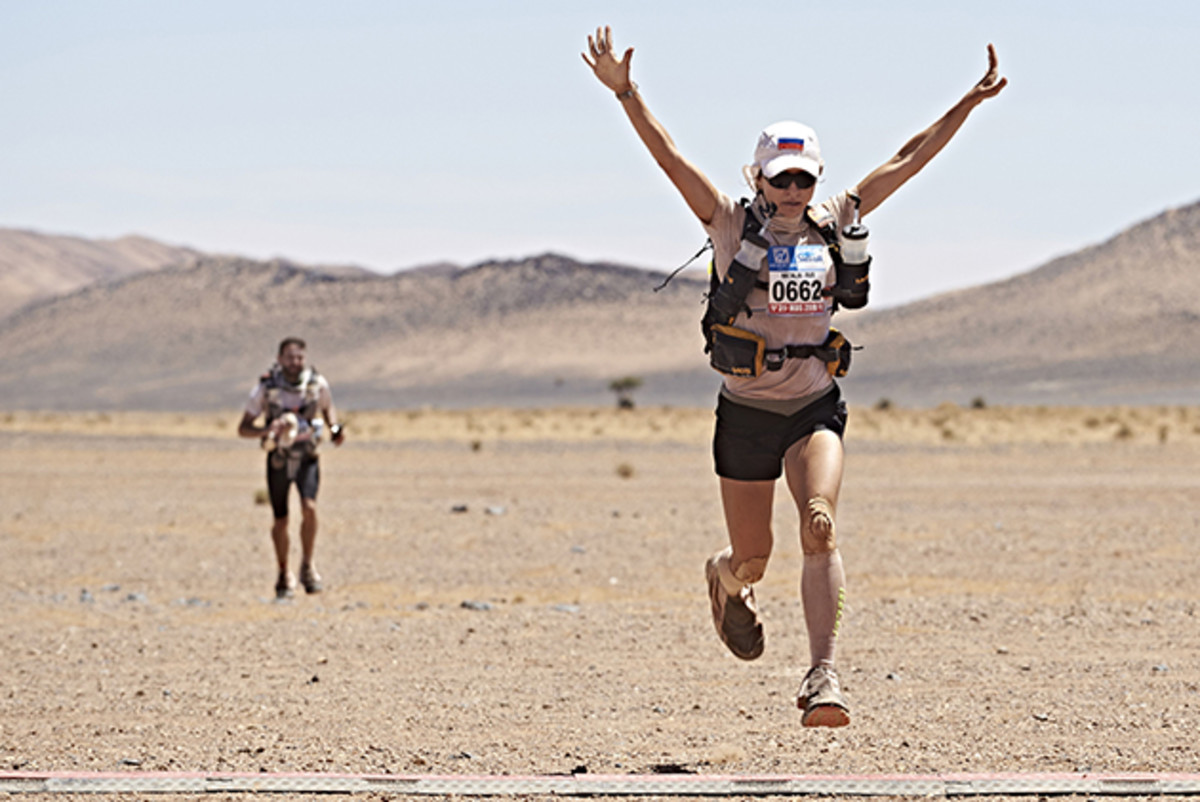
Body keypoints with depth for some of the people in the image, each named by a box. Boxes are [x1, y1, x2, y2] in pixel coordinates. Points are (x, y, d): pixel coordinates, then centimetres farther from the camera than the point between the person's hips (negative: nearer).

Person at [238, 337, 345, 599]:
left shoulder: (318, 384, -9)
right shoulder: (266, 388, -13)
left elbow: (328, 407, 15)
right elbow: (243, 428, -7)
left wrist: (335, 427, -5)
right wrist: (265, 431, -27)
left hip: (307, 458, 0)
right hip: (278, 460, 0)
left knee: (309, 508, -21)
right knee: (281, 520, 2)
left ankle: (307, 566, -2)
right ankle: (284, 575, 22)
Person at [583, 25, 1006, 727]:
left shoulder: (835, 223, 3)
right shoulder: (732, 227, -5)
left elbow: (909, 160, 5)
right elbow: (669, 156, -13)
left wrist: (971, 102, 3)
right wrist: (625, 92, -24)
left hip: (816, 407, 1)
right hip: (745, 410, -1)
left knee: (821, 527, -23)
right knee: (753, 557, 10)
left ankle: (824, 679, -29)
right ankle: (727, 579, 51)